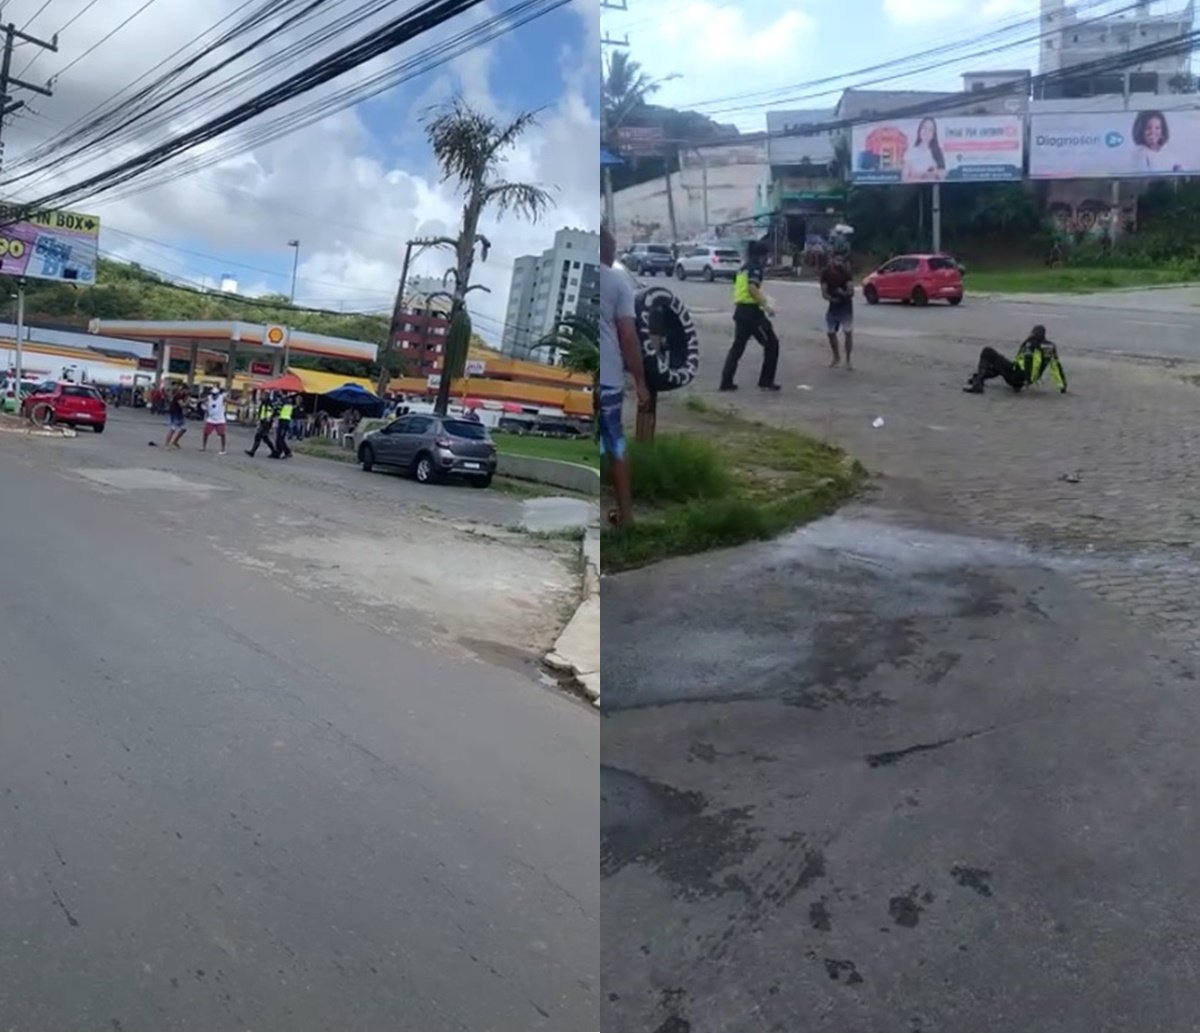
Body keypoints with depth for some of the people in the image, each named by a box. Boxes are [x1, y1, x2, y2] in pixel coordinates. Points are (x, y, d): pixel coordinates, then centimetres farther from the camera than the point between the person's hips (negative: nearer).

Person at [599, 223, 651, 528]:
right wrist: (640, 382, 1)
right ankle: (625, 512, 23)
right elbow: (628, 337, -5)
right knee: (616, 446, 14)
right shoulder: (619, 281, -1)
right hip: (609, 378, 0)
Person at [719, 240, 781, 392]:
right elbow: (752, 288, -23)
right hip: (751, 311, -9)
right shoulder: (755, 267, -9)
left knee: (738, 345, 14)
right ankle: (766, 381, 2)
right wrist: (765, 305, -24)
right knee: (771, 343, 2)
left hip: (740, 310, 9)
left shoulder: (743, 268, 18)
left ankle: (726, 382, 9)